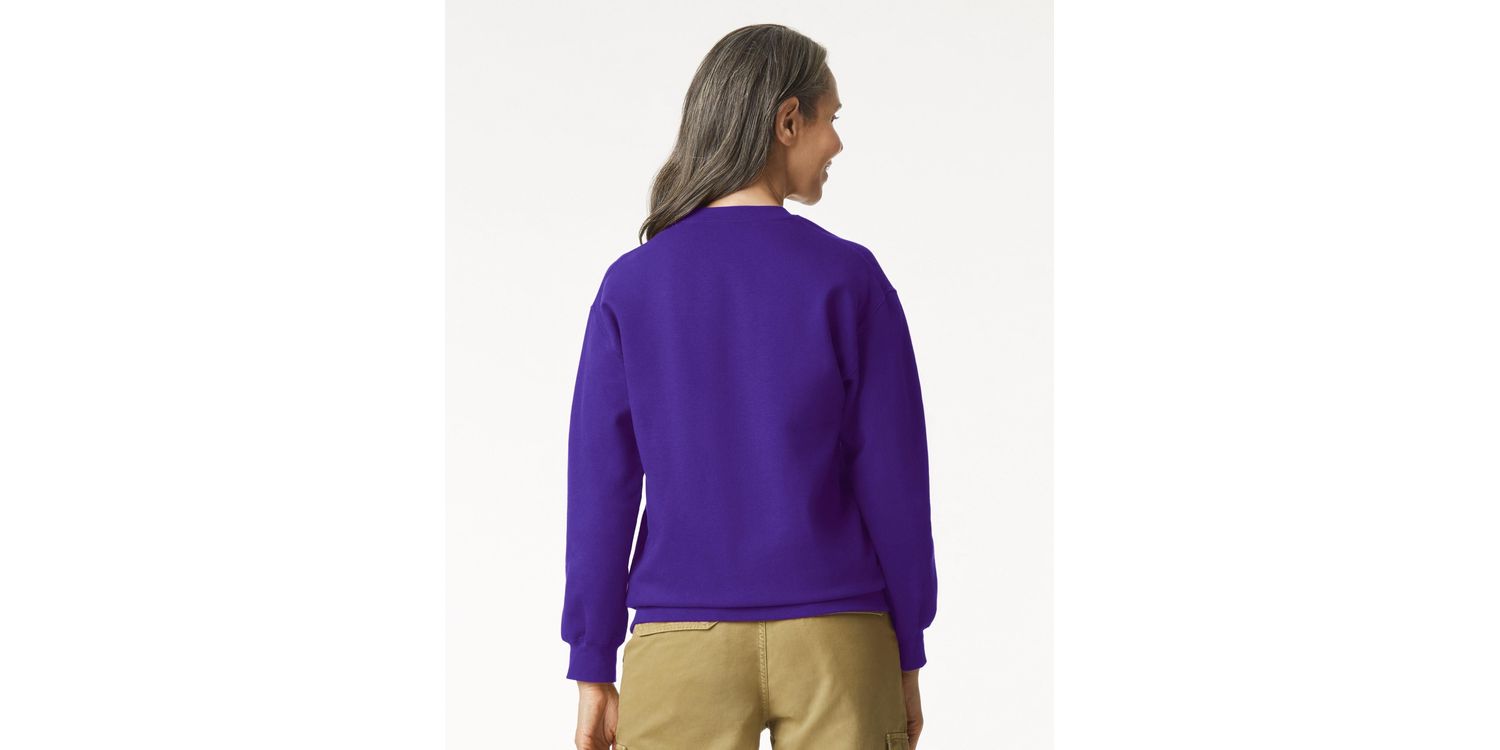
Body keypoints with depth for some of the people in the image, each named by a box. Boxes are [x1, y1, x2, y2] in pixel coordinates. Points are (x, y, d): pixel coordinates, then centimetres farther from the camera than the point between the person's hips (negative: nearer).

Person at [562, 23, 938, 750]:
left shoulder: (630, 286, -2)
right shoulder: (850, 278, -5)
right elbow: (894, 477, -4)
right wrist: (906, 658, 6)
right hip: (835, 647, 0)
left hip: (685, 647, 1)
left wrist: (592, 670, 4)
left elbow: (600, 489, -2)